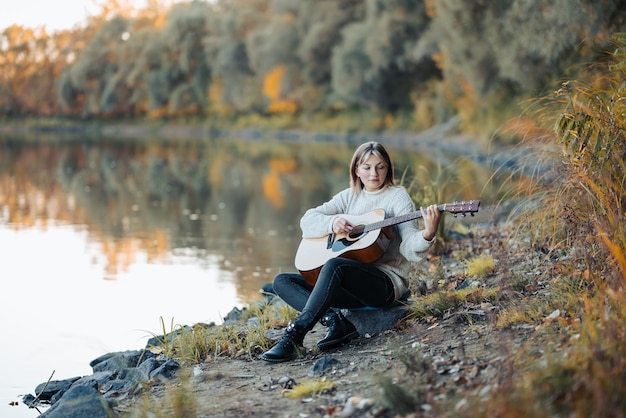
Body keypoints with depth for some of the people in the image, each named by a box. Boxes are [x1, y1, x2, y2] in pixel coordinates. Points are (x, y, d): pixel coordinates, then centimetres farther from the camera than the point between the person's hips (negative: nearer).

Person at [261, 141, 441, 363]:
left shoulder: (398, 197, -1)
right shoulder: (350, 196, 15)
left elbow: (410, 249, -14)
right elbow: (308, 219, 8)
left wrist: (428, 233, -36)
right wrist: (332, 223, -13)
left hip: (386, 281, -7)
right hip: (351, 283, 7)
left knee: (334, 265, -36)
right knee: (282, 281, -4)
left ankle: (294, 336, -38)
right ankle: (335, 322, -24)